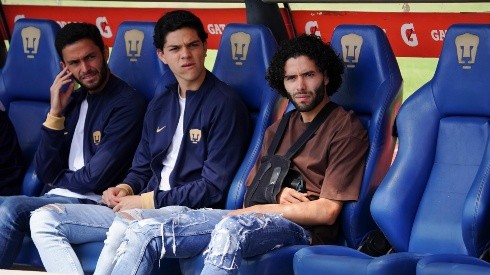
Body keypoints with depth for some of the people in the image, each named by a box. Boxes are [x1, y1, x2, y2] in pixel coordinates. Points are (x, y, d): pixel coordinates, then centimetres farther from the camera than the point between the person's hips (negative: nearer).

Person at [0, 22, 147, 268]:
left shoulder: (127, 104, -7)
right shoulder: (71, 100, 15)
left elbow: (97, 177, -13)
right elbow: (45, 173, 8)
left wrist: (59, 180, 6)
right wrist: (55, 113, 0)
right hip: (56, 200, 7)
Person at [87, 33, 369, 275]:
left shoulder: (346, 129, 1)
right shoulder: (277, 131, 25)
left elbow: (327, 211, -8)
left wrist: (260, 208, -3)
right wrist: (278, 195, -2)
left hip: (304, 229, -7)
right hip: (251, 221, 7)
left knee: (234, 227, -41)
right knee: (143, 229, -12)